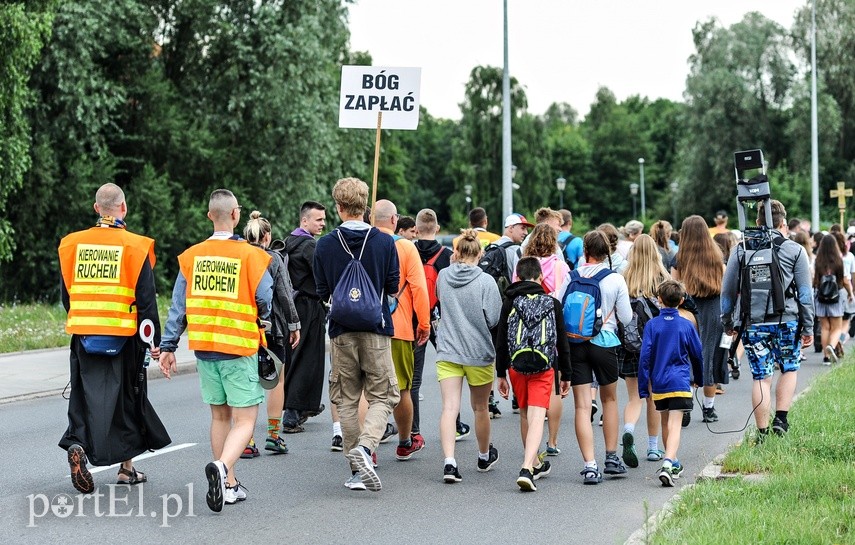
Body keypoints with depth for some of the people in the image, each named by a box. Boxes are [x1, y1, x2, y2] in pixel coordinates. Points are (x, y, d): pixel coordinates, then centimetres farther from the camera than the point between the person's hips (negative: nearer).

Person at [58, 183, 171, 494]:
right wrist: (156, 340, -1)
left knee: (86, 396, 7)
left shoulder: (72, 245, 3)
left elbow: (66, 295, 11)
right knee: (125, 398, 9)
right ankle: (126, 467, 16)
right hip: (123, 337, -2)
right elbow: (146, 300, -8)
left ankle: (78, 444, -19)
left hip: (83, 336, 2)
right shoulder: (135, 247, -7)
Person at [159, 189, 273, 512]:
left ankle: (228, 485, 21)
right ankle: (222, 467, -28)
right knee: (244, 420, -2)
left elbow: (178, 306, 4)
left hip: (204, 349, 5)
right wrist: (261, 324, 13)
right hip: (239, 350, -5)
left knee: (220, 416, 17)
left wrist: (168, 346, 9)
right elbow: (266, 303, -9)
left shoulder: (191, 256, 3)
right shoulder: (250, 255, -10)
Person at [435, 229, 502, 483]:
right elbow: (495, 319, -11)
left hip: (447, 351, 1)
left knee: (449, 408, -6)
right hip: (479, 353, -1)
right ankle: (485, 456, 37)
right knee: (480, 408, 17)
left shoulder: (443, 275, -1)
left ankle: (449, 461, -23)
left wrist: (453, 263, 16)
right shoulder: (486, 281, -11)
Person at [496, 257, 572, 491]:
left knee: (525, 415, 19)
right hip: (545, 367, -2)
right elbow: (562, 342, 6)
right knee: (537, 417, -8)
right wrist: (566, 375, 15)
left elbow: (501, 341, 2)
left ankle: (535, 464, 34)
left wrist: (501, 375, 10)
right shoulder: (552, 303, 2)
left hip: (516, 366, 2)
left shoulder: (510, 303, 1)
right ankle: (526, 469, -24)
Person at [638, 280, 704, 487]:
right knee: (675, 425, -10)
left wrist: (644, 387, 3)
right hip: (680, 383, -2)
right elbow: (698, 355, 9)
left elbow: (645, 357, -3)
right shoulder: (686, 325, -1)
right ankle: (668, 463, -29)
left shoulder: (652, 325, -2)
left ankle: (673, 464, 32)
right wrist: (699, 377, 28)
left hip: (658, 384, 2)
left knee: (666, 423, 19)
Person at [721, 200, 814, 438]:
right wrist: (808, 327, 7)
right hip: (787, 322, -1)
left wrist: (727, 322, 18)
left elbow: (727, 290, 8)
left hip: (753, 324, 1)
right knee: (789, 369, 19)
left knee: (761, 378, 5)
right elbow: (805, 293, 1)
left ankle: (763, 433, 6)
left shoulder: (741, 250, 5)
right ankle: (780, 419, 7)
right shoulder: (794, 250, 1)